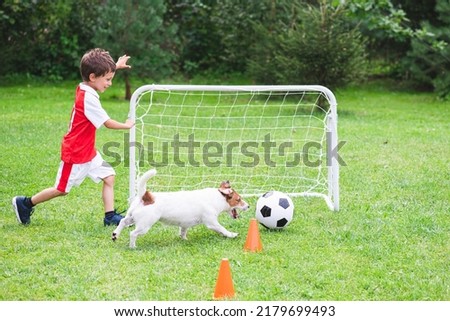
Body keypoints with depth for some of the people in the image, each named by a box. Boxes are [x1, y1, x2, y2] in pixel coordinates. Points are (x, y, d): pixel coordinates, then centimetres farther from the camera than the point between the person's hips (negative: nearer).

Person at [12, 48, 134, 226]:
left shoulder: (83, 88, -1)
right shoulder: (88, 99, -27)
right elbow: (108, 123, -20)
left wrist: (115, 66, 23)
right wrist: (126, 125, -3)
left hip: (88, 152, 9)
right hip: (75, 153, -9)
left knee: (109, 177, 2)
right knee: (62, 189, 5)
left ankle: (110, 216, 4)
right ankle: (24, 203, 20)